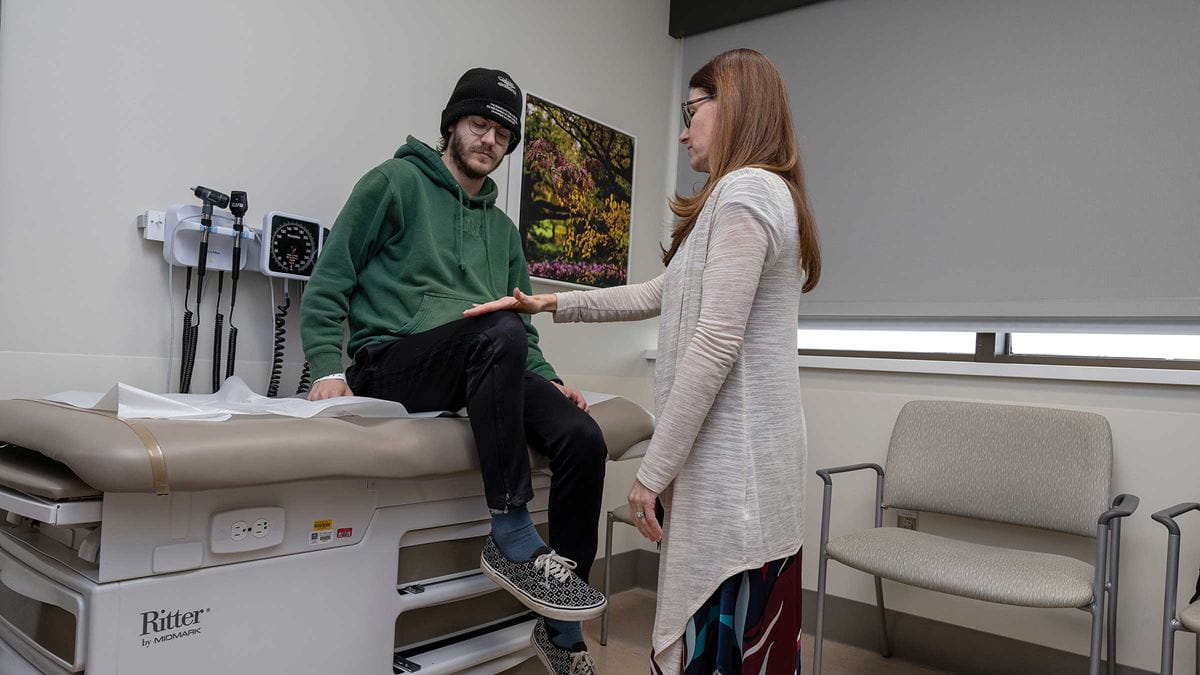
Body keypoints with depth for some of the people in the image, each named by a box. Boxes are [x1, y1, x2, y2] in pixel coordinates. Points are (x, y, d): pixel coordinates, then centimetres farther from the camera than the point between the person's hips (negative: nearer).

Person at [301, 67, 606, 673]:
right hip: (392, 363, -5)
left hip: (480, 368, 6)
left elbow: (523, 321, 24)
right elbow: (328, 282, 1)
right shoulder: (395, 182, 6)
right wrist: (327, 366, -12)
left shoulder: (503, 229, 24)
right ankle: (513, 540, -29)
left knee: (582, 437, -20)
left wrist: (546, 379, 6)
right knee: (500, 332, -37)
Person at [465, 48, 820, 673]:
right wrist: (550, 304, 24)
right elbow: (658, 295, 24)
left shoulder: (742, 190, -10)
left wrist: (654, 470, -15)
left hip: (731, 457, -10)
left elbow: (715, 344, -19)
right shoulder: (774, 193, 22)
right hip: (760, 455, 10)